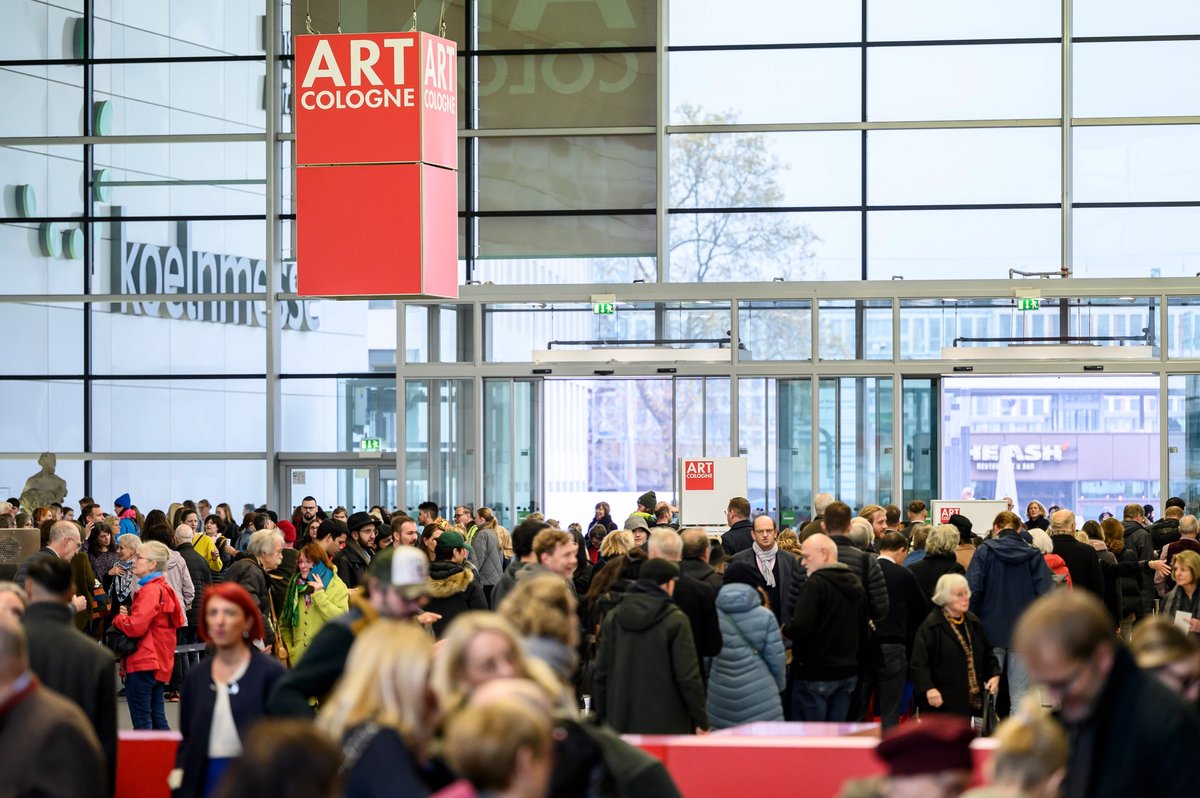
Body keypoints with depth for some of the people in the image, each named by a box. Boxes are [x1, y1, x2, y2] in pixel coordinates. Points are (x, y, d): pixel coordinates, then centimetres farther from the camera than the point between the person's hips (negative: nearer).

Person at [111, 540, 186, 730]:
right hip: (160, 662, 10)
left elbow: (135, 627, -23)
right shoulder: (163, 588, 15)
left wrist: (118, 619, -4)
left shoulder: (150, 591, -15)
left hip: (143, 664, -10)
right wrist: (128, 614, 3)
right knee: (157, 717, 13)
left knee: (141, 721, -5)